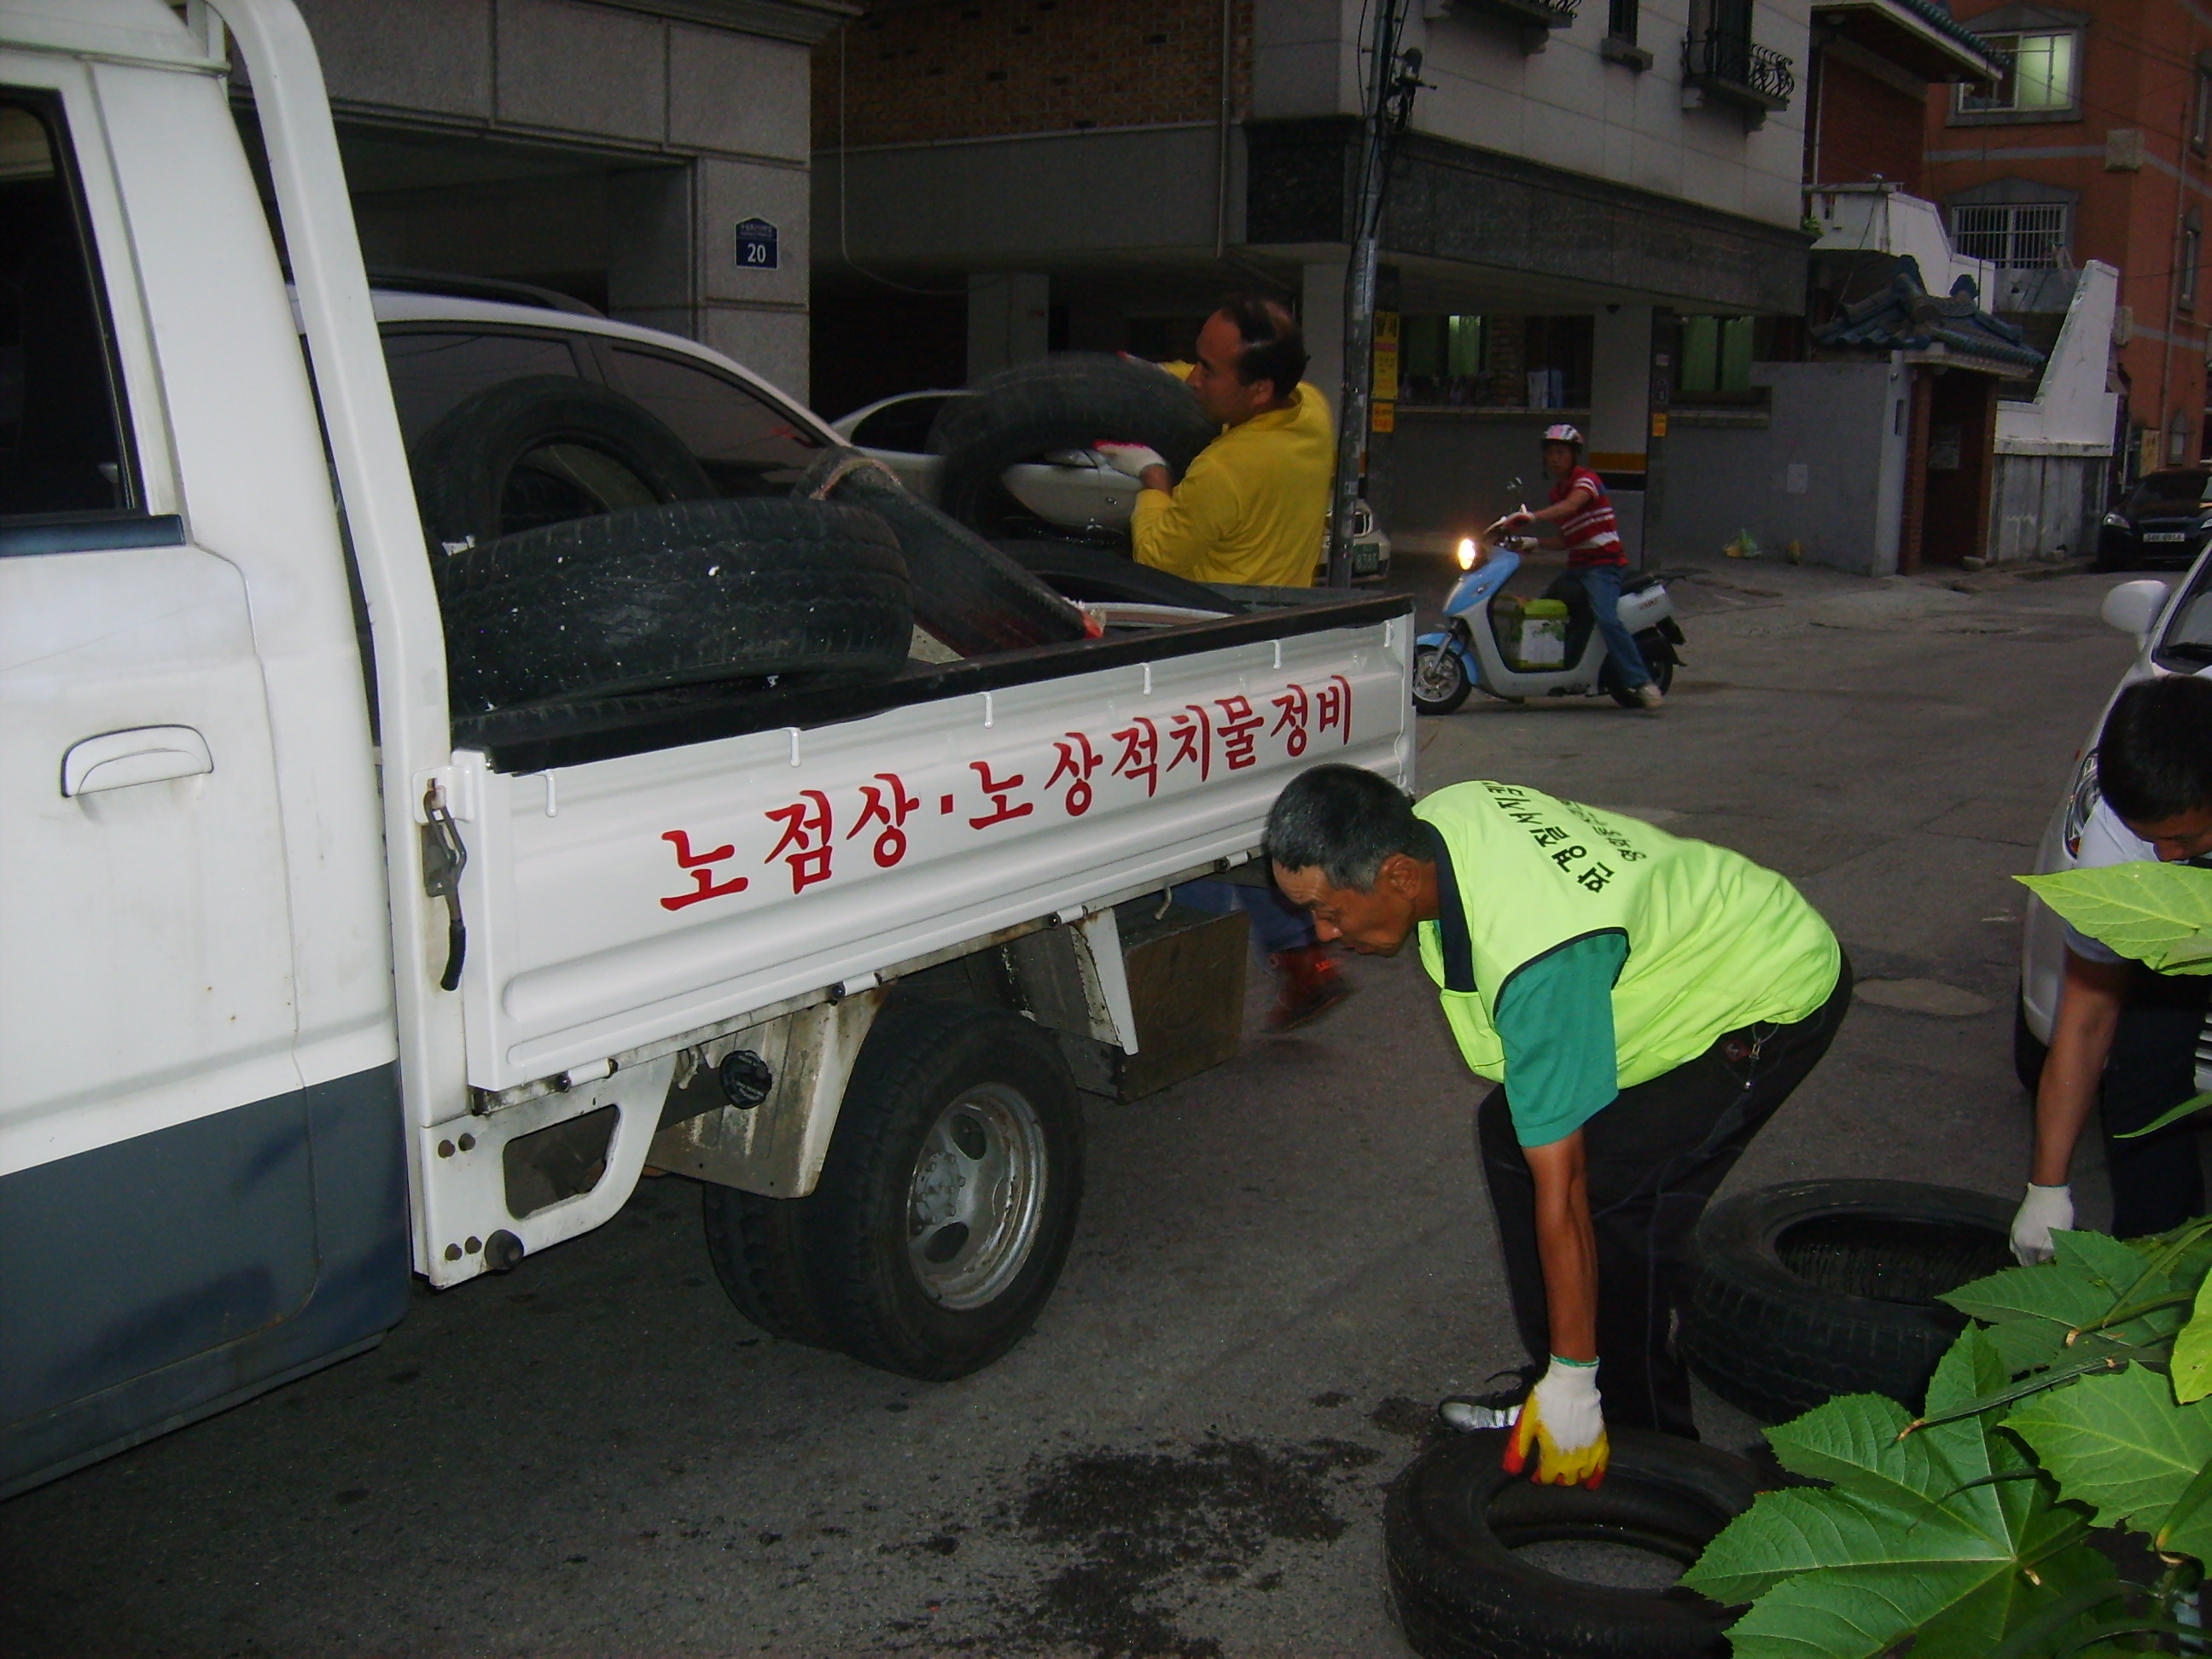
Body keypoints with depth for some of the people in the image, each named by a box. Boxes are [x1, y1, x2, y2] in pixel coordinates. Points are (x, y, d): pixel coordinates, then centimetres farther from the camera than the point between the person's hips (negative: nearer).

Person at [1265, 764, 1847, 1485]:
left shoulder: (1534, 962, -39)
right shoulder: (1440, 816, -15)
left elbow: (1560, 1189, -33)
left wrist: (1571, 1385, -25)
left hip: (1774, 996, -10)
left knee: (1614, 1191, -19)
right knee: (1508, 1129, 4)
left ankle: (1643, 1439, 1)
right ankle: (1550, 1385, 16)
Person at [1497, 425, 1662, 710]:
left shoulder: (1586, 479, -7)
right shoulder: (1557, 490, 19)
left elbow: (1571, 506, -29)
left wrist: (1531, 517, -42)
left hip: (1603, 563, -10)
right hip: (1576, 567, 10)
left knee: (1606, 618, -29)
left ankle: (1641, 682, -30)